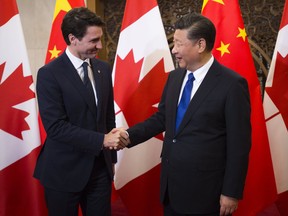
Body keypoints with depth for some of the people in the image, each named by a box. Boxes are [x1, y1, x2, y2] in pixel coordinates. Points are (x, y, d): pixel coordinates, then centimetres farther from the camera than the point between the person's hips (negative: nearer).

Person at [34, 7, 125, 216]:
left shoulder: (104, 69, 5)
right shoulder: (49, 74, -13)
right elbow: (55, 126, -20)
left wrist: (111, 157, 14)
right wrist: (102, 140, -22)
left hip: (100, 168, 5)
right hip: (64, 171, -5)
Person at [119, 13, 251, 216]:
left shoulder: (232, 84, -15)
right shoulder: (174, 77, 5)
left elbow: (239, 144, -14)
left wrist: (231, 192, -12)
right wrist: (130, 135, -1)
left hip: (204, 189, -6)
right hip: (171, 183, 6)